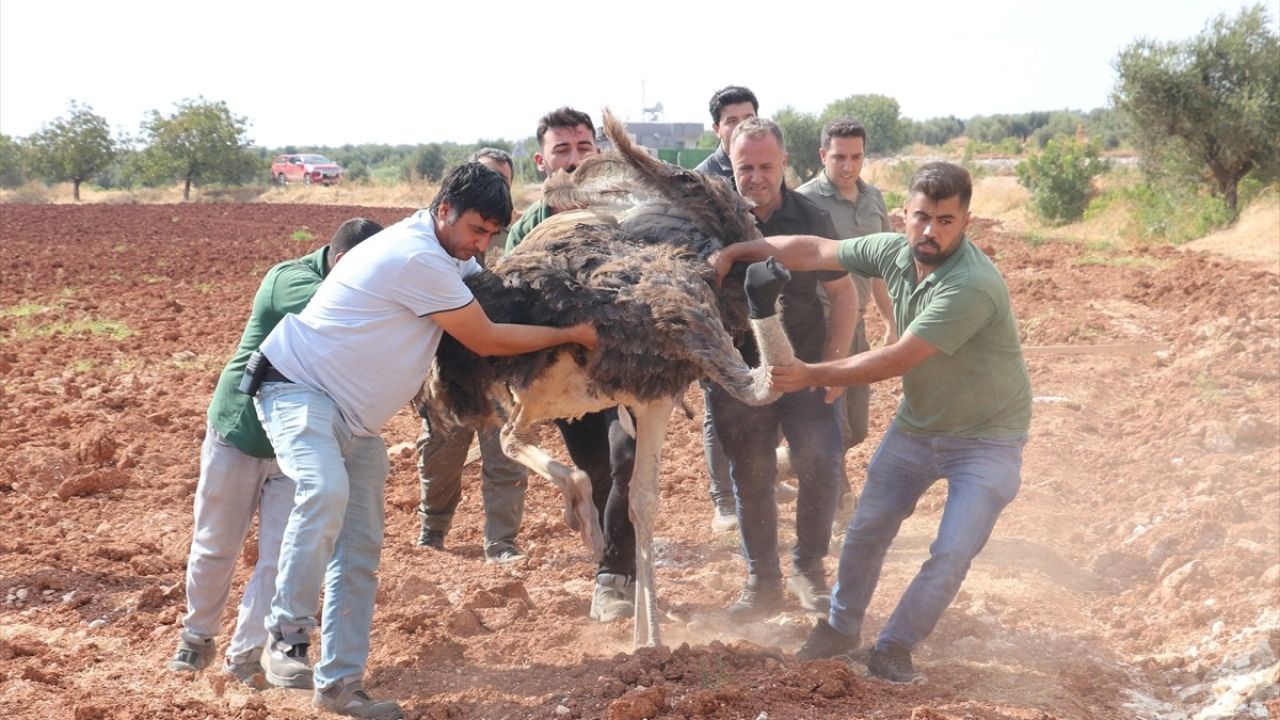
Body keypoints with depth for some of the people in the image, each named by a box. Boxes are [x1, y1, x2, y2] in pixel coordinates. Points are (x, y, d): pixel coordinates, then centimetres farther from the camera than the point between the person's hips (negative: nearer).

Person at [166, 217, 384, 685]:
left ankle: (247, 653, 8)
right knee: (215, 547, 11)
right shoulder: (290, 279, -21)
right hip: (240, 432, -4)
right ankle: (197, 635, 32)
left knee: (282, 556, -4)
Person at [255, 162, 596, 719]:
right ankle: (286, 640, -27)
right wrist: (570, 334, -10)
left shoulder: (447, 255, 7)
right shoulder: (418, 259, -24)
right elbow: (486, 341, -18)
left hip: (356, 419, 10)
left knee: (361, 548, 5)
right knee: (326, 491, -36)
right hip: (298, 388, -10)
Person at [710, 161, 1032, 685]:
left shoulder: (972, 286, -33)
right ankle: (840, 628, 30)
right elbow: (815, 252, 3)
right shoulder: (894, 251, -11)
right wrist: (739, 249, 2)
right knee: (866, 530, 11)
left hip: (986, 439, -6)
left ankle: (892, 650, 5)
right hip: (917, 426, 7)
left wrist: (813, 376, -25)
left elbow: (896, 361, -31)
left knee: (952, 554, -12)